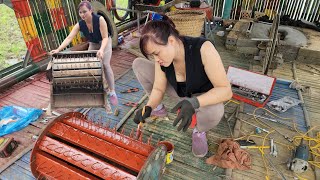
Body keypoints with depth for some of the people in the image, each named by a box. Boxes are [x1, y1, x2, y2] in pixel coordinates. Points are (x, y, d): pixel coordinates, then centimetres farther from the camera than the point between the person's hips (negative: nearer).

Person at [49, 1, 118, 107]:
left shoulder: (100, 19, -31)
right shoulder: (79, 24, -20)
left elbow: (105, 37, -34)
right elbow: (69, 38, -27)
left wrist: (101, 49, -53)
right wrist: (58, 49, -42)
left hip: (105, 42, -5)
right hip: (92, 44, 5)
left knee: (105, 65, -22)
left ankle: (112, 92, -16)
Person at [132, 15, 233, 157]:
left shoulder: (203, 49, -34)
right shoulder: (162, 57, -19)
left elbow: (225, 90, -33)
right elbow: (158, 89, -10)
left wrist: (193, 103, -47)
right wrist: (149, 107, -30)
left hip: (203, 98, -4)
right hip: (178, 92, 4)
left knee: (215, 110, -43)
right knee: (138, 64, -9)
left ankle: (199, 131, -5)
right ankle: (160, 108, 10)